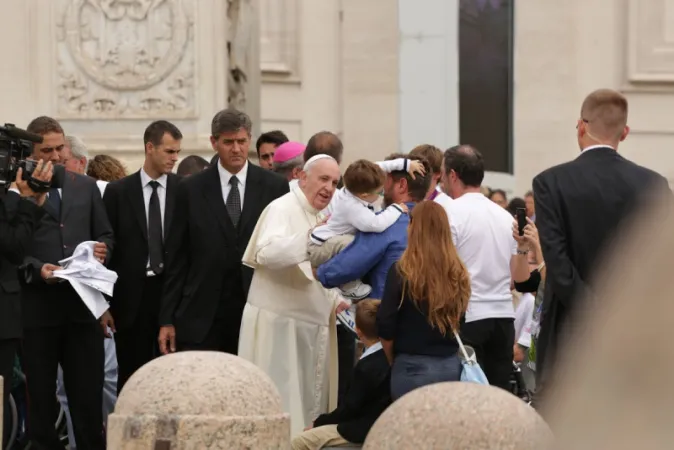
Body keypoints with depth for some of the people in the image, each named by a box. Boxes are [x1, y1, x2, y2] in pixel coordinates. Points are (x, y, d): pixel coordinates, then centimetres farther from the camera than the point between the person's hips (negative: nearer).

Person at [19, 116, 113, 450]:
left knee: (88, 395, 2)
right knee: (40, 397, 4)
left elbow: (106, 235, 17)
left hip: (82, 305, 3)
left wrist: (102, 250, -4)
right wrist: (35, 268, -20)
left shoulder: (86, 187, 14)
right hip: (36, 306, -3)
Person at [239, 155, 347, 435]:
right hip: (280, 325, -9)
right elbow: (267, 254, -31)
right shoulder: (282, 209, -12)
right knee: (280, 408, -8)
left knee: (309, 404, 10)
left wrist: (334, 299, 8)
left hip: (312, 325, 9)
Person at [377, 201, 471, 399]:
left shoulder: (403, 272, -9)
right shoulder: (458, 273, 3)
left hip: (413, 368, -4)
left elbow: (386, 326, -6)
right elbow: (460, 321, 11)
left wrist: (394, 361, 9)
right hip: (452, 366, 4)